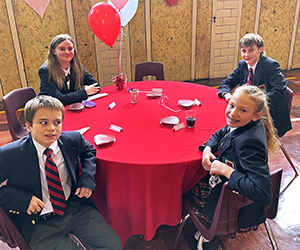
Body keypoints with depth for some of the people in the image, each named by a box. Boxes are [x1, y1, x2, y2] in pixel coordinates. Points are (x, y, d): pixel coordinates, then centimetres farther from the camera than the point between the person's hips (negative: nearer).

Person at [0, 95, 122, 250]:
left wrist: (87, 179, -1)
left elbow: (88, 151, 16)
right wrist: (21, 199, -20)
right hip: (40, 223, -2)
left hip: (77, 208, 3)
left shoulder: (73, 140, -6)